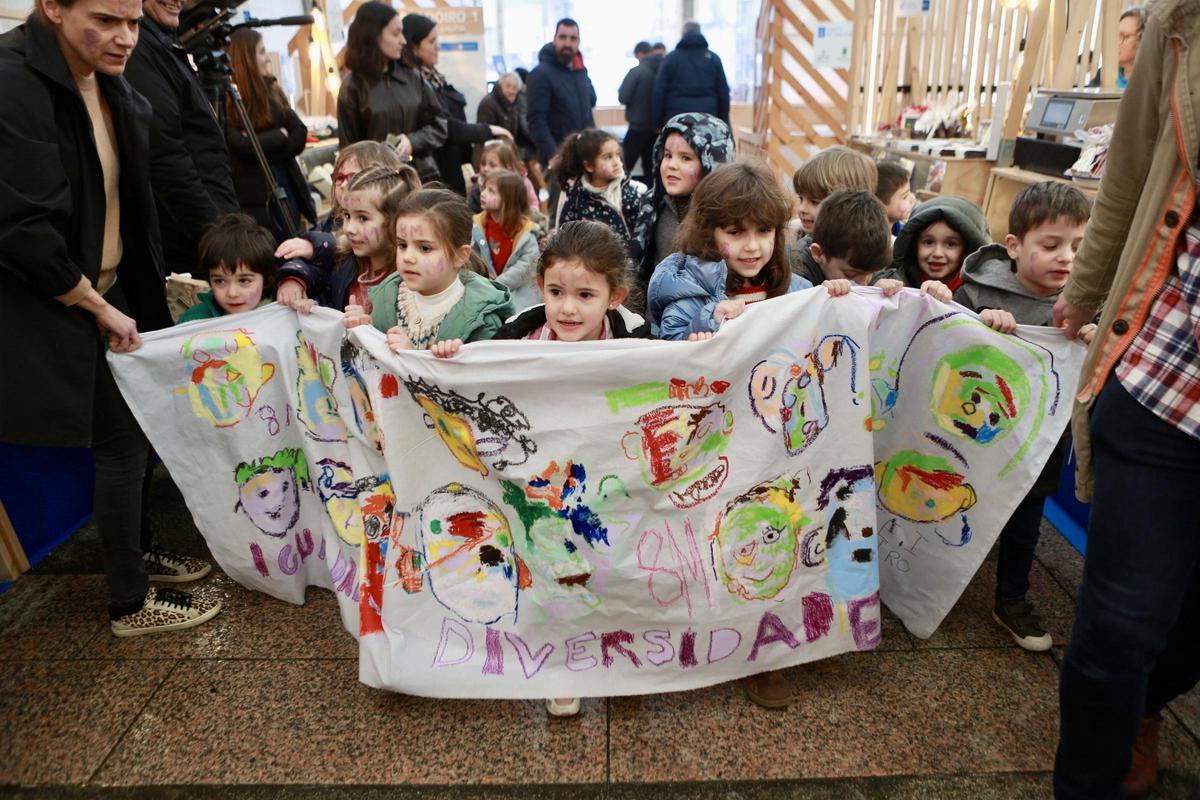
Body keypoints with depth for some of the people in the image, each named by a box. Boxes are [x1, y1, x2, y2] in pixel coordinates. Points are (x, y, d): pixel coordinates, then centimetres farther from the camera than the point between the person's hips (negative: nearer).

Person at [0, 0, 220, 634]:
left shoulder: (110, 86, 5)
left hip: (111, 290, 8)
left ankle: (136, 553, 35)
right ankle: (130, 603, 14)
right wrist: (100, 309, -14)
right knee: (121, 441, -1)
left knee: (128, 430, 16)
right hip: (54, 303, -8)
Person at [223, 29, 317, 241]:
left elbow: (300, 134, 2)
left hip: (287, 185, 6)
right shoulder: (226, 101, -9)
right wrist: (280, 135, -6)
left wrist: (267, 153, -12)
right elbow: (241, 146, -19)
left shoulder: (271, 91, 10)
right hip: (254, 193, -6)